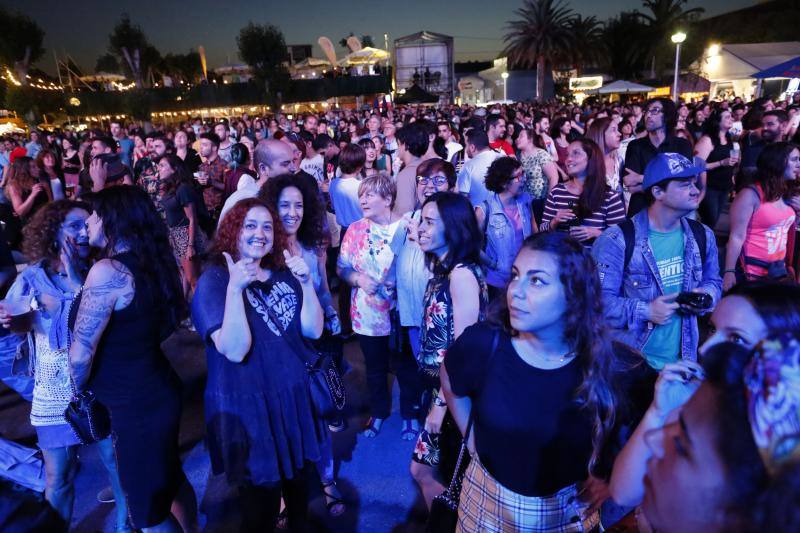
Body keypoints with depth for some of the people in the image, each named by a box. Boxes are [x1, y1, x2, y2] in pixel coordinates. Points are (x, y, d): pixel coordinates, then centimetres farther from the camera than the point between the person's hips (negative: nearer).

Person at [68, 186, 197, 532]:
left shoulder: (108, 270, -22)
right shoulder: (150, 263, 3)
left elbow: (81, 350, -18)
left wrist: (80, 390, 1)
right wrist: (75, 276, 14)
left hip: (134, 405, -9)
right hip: (158, 392, 9)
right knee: (171, 479, 27)